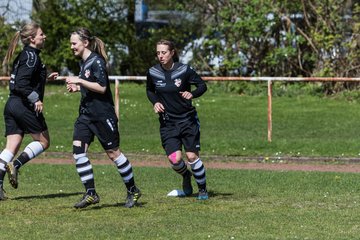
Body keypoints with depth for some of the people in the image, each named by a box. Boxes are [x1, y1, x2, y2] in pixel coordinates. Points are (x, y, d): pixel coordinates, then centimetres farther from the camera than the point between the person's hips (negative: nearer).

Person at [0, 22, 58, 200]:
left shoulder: (24, 55, 17)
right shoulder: (31, 56, -11)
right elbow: (22, 84, -21)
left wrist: (46, 78, 27)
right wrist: (36, 99, -22)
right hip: (24, 106, -9)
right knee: (43, 141, 6)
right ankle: (15, 165, -8)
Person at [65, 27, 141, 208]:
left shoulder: (96, 61, -14)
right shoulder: (83, 62, 13)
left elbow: (102, 87, -21)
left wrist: (79, 81, -21)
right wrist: (77, 88, 9)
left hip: (102, 114, -8)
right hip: (86, 114, 8)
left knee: (113, 153, 0)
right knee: (78, 149, -6)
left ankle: (133, 191, 16)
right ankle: (90, 194, -4)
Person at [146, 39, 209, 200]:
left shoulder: (184, 70, -11)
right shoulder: (153, 72, -4)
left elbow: (202, 86, -1)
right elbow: (149, 90, 16)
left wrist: (192, 94, -21)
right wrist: (155, 102, -4)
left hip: (187, 119, -2)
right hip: (167, 122, 2)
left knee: (192, 156, -5)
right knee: (175, 159, -10)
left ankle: (203, 189, 16)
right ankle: (186, 176, 25)